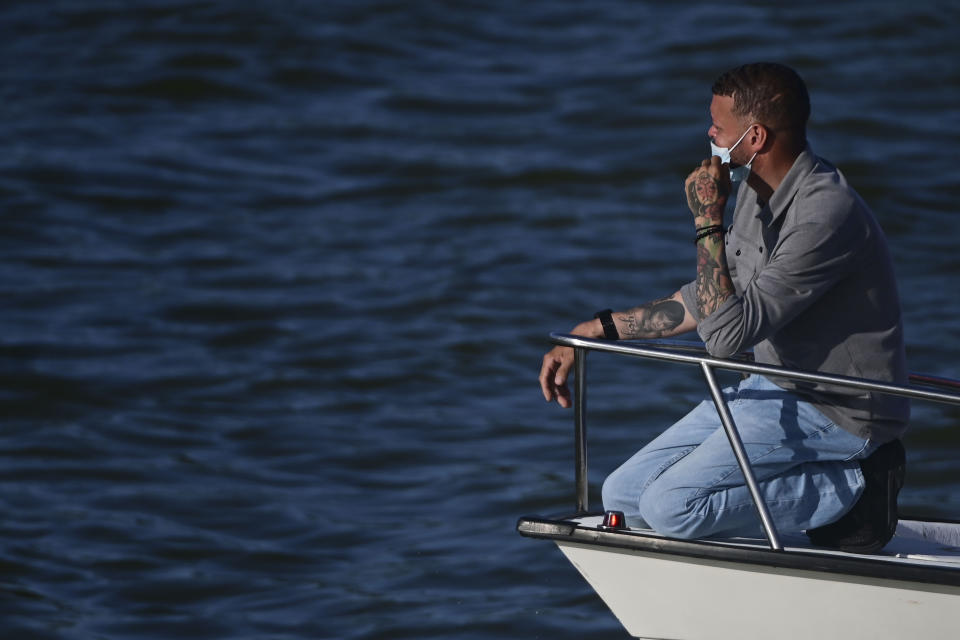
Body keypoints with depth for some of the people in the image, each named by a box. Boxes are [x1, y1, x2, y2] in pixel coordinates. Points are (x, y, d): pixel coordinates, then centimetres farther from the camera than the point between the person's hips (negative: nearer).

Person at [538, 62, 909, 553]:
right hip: (778, 389, 10)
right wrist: (591, 332, 14)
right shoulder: (757, 192, 5)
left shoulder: (826, 214, -25)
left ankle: (852, 490, -9)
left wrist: (707, 221, -22)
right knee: (624, 495, 2)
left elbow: (725, 332, -27)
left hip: (837, 413, -10)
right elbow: (707, 301, 18)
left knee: (671, 507, -22)